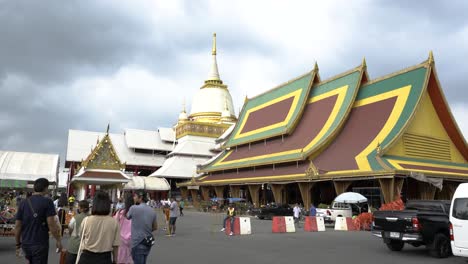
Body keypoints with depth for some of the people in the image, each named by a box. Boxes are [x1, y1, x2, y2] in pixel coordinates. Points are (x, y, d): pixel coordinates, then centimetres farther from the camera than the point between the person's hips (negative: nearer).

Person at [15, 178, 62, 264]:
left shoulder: (24, 203, 4)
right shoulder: (47, 202, -11)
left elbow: (17, 226, 6)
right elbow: (51, 224, -15)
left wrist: (18, 244, 15)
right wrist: (58, 240, -4)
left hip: (25, 243, 5)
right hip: (40, 244, -5)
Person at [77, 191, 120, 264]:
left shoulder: (86, 220, -10)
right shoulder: (114, 222, -12)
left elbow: (82, 238, 10)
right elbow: (115, 245, -5)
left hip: (87, 257, 1)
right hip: (105, 258, 0)